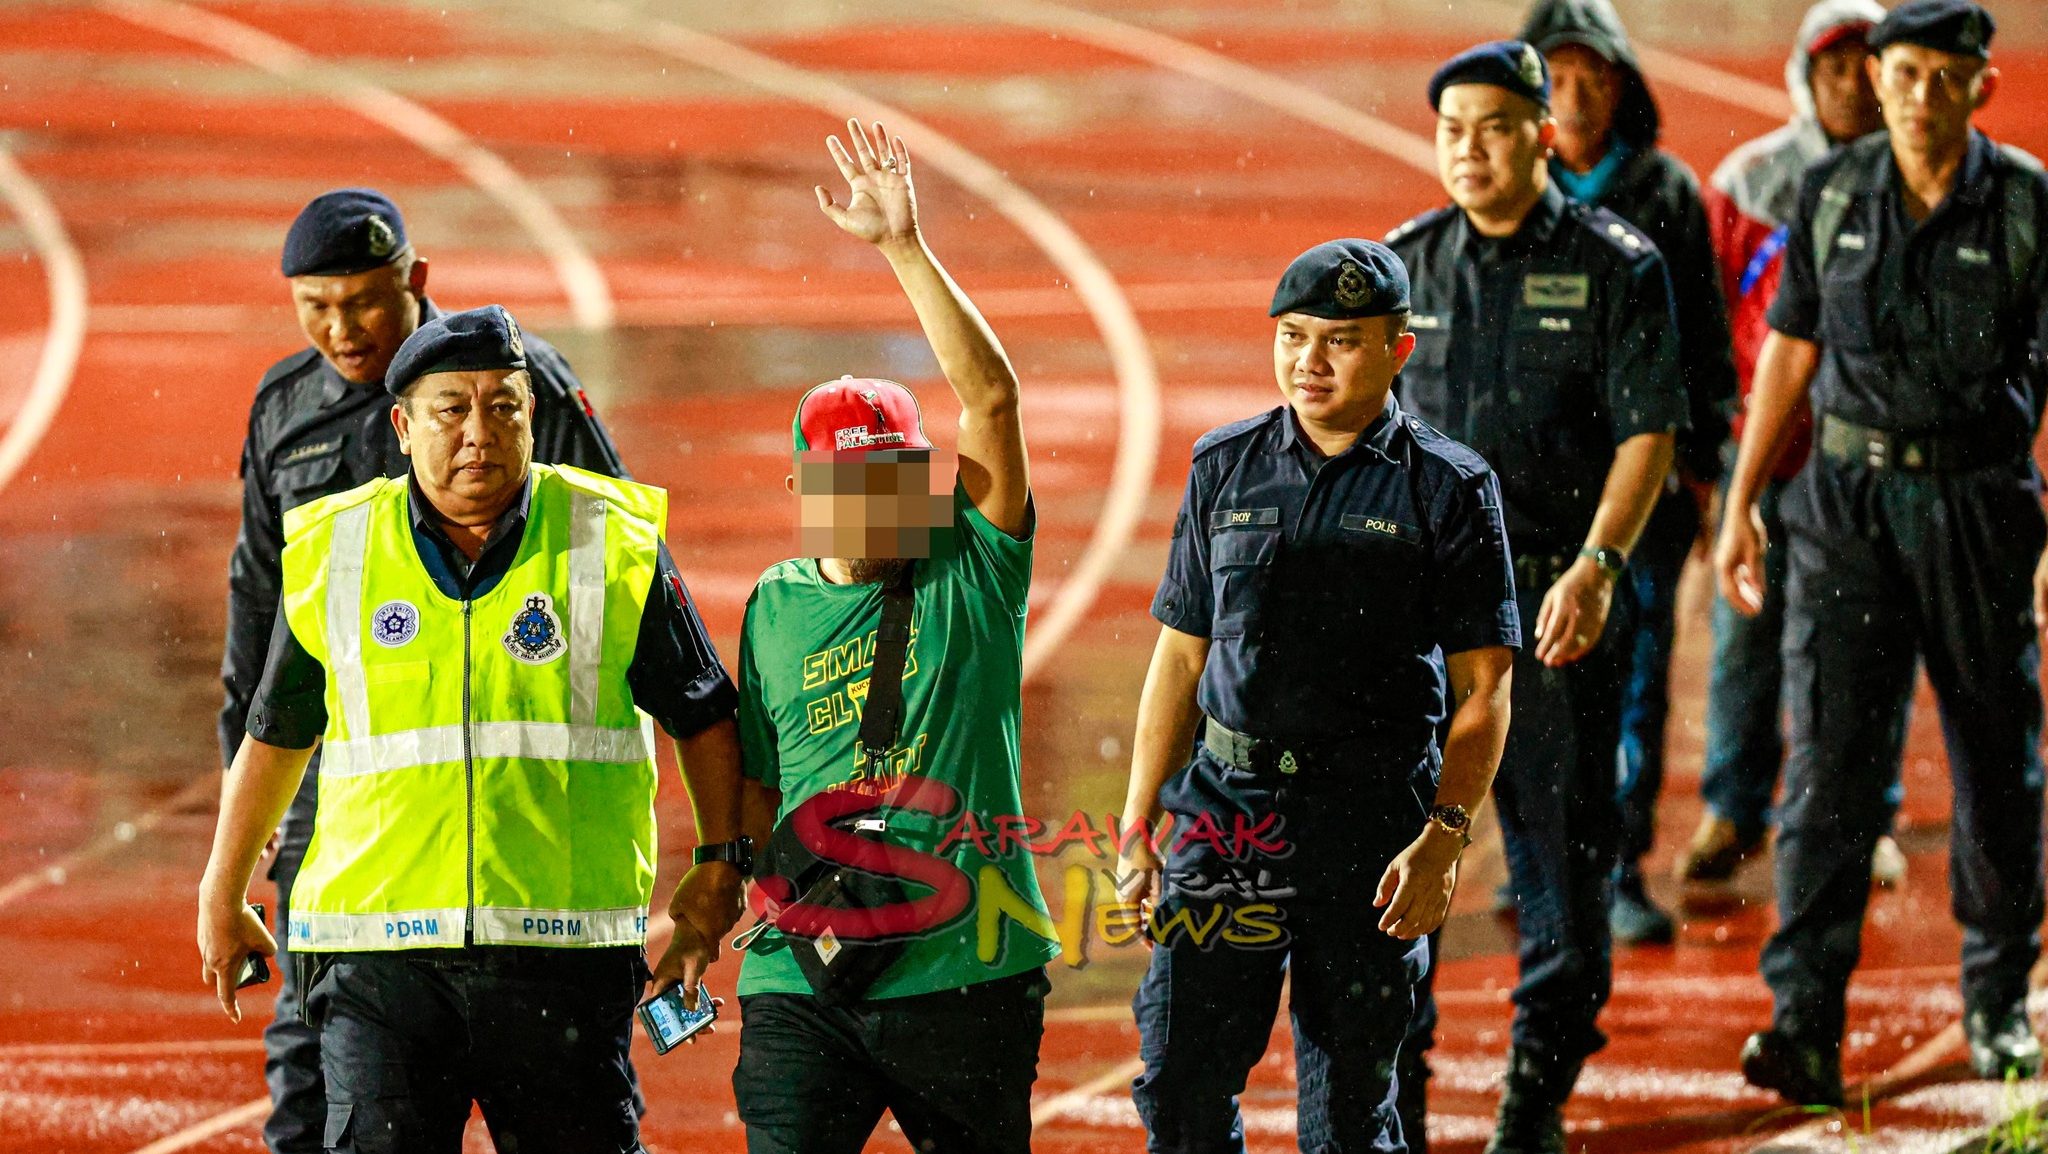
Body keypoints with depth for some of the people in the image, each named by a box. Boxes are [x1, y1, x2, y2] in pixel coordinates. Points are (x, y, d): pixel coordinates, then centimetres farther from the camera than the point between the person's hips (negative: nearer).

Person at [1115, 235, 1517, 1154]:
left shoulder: (1447, 487, -1)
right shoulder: (1225, 468, 9)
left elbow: (1483, 689, -3)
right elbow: (1180, 659, 14)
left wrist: (1444, 835, -14)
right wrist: (1138, 828, 10)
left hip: (1373, 816, -3)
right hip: (1226, 801, 3)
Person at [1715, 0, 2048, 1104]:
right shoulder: (1832, 194, 3)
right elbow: (1789, 349, 11)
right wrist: (1742, 500, 10)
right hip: (1848, 493, 1)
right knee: (1833, 755, -9)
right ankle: (1806, 1023, -14)